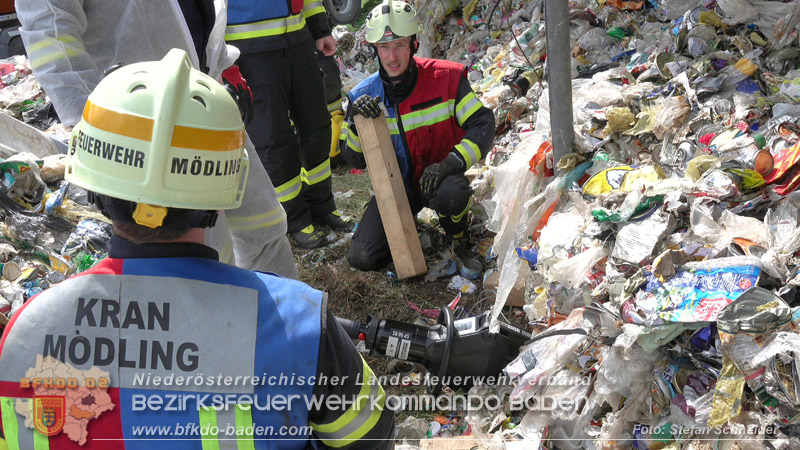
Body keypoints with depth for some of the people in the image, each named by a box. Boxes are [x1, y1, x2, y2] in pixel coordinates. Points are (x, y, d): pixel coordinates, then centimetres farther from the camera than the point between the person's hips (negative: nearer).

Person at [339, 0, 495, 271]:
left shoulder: (445, 78, -13)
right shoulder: (364, 95, -7)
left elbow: (482, 124, -12)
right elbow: (354, 159, -3)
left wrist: (452, 162, -28)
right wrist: (356, 122, -23)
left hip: (437, 176, -2)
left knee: (449, 195, -40)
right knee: (362, 258, -12)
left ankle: (457, 231, -1)